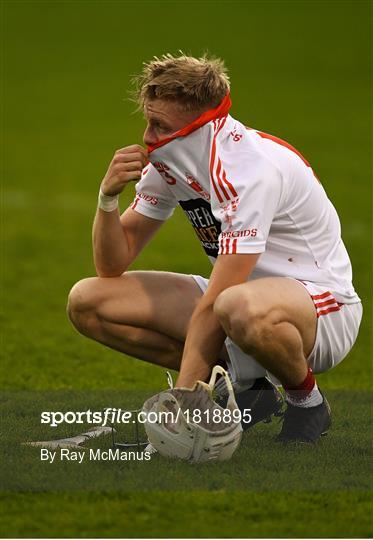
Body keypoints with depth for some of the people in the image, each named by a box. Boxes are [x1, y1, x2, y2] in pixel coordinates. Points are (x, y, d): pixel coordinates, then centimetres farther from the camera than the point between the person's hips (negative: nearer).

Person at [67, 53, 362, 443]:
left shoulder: (250, 167, -27)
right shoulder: (167, 161, -3)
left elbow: (212, 307, -30)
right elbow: (112, 267, 2)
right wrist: (108, 196, -17)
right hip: (239, 294, 8)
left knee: (241, 309, -45)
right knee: (87, 302, -5)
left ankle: (305, 398, -10)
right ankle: (243, 386, 3)